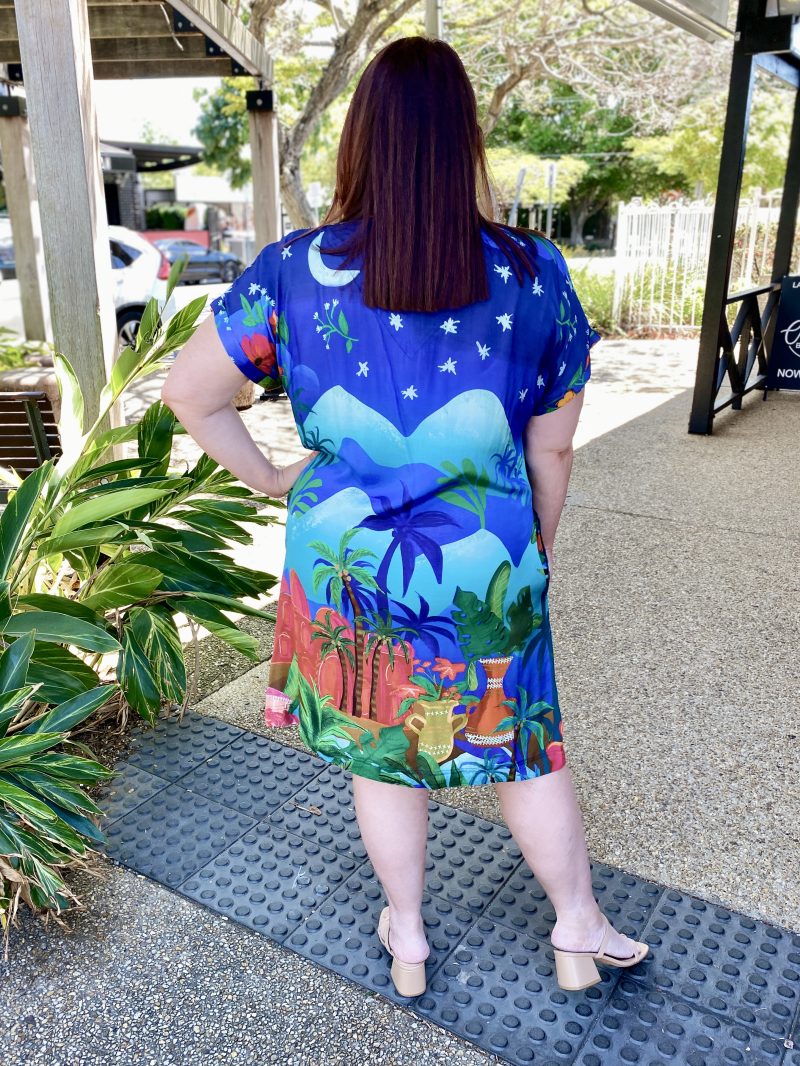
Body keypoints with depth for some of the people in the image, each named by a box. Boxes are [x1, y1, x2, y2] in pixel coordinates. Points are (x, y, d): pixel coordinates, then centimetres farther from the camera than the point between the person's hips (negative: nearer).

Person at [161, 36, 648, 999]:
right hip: (488, 572, 0)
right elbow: (552, 451, -3)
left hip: (348, 567, 1)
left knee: (379, 753, 21)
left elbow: (187, 393, -3)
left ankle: (406, 939, 43)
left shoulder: (294, 273, -11)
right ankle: (579, 933, 42)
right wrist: (539, 549, 13)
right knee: (527, 748, 20)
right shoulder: (534, 275, -11)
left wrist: (268, 477, 9)